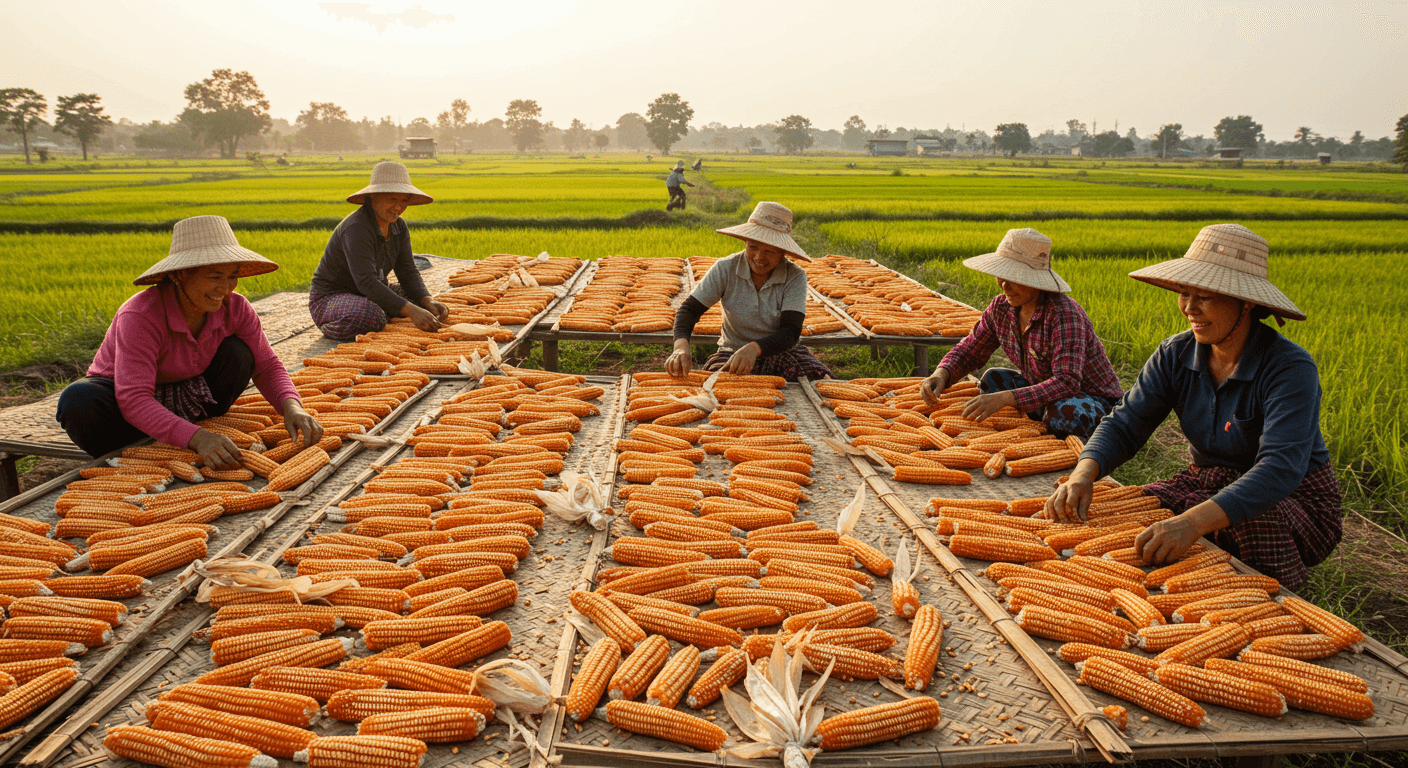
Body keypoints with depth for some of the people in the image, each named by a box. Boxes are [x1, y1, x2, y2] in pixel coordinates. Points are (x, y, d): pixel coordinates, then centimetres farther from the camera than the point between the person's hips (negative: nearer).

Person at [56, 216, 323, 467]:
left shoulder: (235, 308, -16)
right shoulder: (140, 316, -31)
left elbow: (267, 367, -9)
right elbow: (134, 401, -38)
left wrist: (292, 408, -31)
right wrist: (198, 438, -52)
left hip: (183, 398, 4)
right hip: (121, 399, -4)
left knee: (238, 353, -20)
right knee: (79, 401, -37)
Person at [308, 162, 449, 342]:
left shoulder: (399, 227, -2)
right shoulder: (357, 229, -28)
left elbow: (408, 273, -4)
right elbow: (367, 282, -37)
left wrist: (428, 302, -24)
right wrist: (412, 311, -44)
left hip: (364, 299, 8)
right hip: (330, 299, -8)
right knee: (372, 317, -37)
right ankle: (332, 328, -6)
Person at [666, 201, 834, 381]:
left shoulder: (795, 277, -12)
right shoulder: (725, 269, -10)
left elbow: (791, 332, -21)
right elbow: (689, 309, -12)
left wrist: (754, 349, -42)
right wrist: (681, 347, -34)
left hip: (782, 353, 0)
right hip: (733, 353, 0)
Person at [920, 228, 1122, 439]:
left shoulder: (1063, 314, -29)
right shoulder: (1001, 308, -7)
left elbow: (1066, 383, -37)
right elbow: (968, 352, 3)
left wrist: (1003, 399, -45)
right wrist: (940, 375, -20)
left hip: (1092, 401, -7)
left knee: (1063, 413, -37)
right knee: (992, 379, -8)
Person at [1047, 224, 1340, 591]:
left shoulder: (1291, 368, -25)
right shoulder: (1176, 355, -7)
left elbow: (1280, 469, -37)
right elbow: (1125, 424, -10)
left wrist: (1193, 522, -52)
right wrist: (1083, 474, -33)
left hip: (1296, 499, -4)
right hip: (1212, 485, 4)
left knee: (1253, 528, -37)